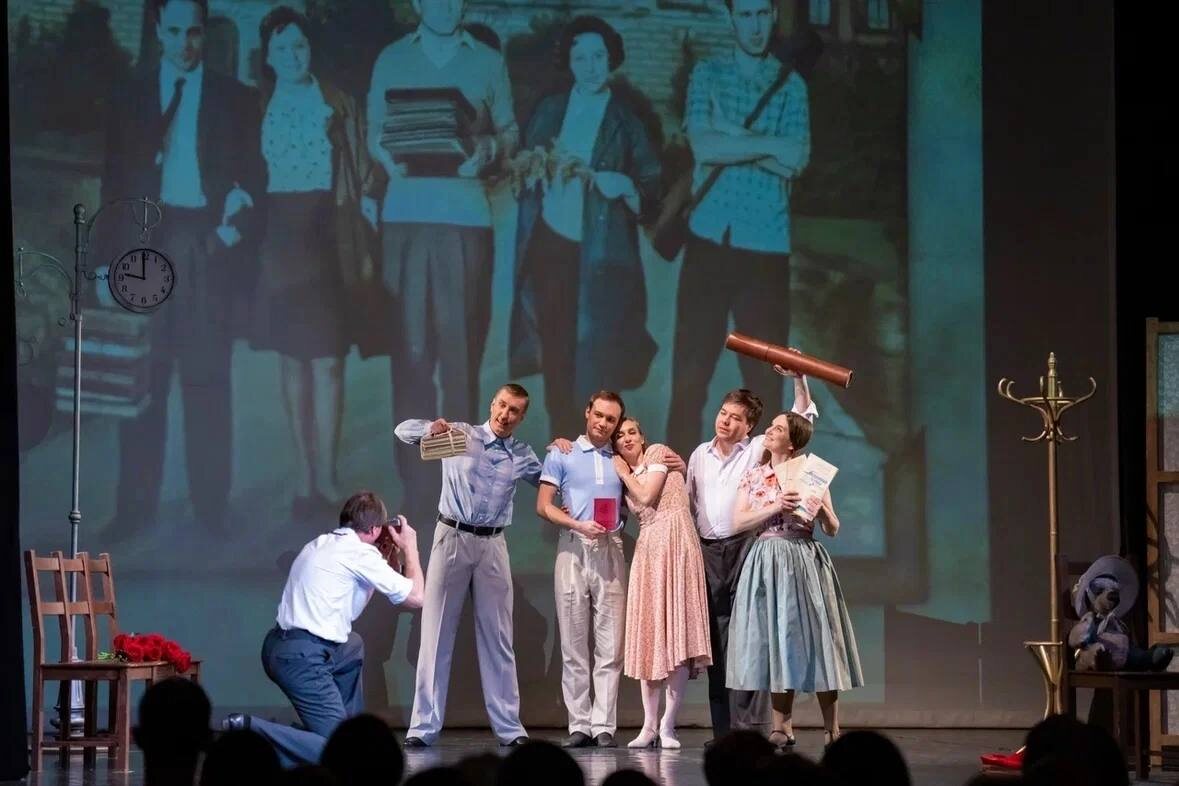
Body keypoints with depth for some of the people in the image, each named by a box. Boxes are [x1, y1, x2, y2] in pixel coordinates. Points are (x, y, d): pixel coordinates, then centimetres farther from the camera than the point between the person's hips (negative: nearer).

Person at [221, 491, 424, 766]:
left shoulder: (321, 545, 17)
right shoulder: (360, 553, -8)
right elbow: (415, 597, -4)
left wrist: (392, 554, 27)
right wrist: (410, 547, 10)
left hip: (278, 647, 10)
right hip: (302, 658, -10)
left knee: (353, 648, 36)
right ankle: (250, 733, -20)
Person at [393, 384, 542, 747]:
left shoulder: (523, 456, 9)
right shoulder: (460, 435, 1)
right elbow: (404, 430, -4)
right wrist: (431, 428, -24)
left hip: (492, 545, 2)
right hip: (452, 537, -2)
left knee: (497, 638, 5)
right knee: (436, 634, -1)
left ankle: (509, 727, 9)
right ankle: (423, 727, 0)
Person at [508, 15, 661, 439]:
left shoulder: (626, 120, 2)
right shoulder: (550, 110, 10)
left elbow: (652, 187, 0)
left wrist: (622, 186, -19)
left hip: (598, 256, -3)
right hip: (550, 245, 3)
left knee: (594, 362, -6)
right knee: (555, 356, 4)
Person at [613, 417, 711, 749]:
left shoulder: (658, 453, 3)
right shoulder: (622, 475, 22)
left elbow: (647, 496, -5)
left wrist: (625, 473, 8)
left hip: (675, 544, -7)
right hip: (647, 549, 7)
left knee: (677, 634, -9)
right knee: (648, 636, 2)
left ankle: (667, 726, -9)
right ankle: (649, 725, 3)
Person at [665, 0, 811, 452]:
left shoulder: (790, 85, 7)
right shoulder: (706, 75, 6)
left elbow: (796, 161, -7)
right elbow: (704, 148, -9)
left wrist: (731, 136, -10)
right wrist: (768, 145, -10)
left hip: (767, 248, 0)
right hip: (710, 241, 0)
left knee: (765, 377, 2)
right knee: (690, 372, 0)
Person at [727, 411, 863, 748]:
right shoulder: (754, 476, 10)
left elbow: (833, 530, 7)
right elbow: (738, 522, 0)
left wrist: (822, 511, -14)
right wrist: (774, 508, -12)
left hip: (804, 561, -2)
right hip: (766, 563, 2)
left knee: (813, 637, -5)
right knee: (774, 640, -1)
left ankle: (832, 727, -1)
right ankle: (782, 726, 4)